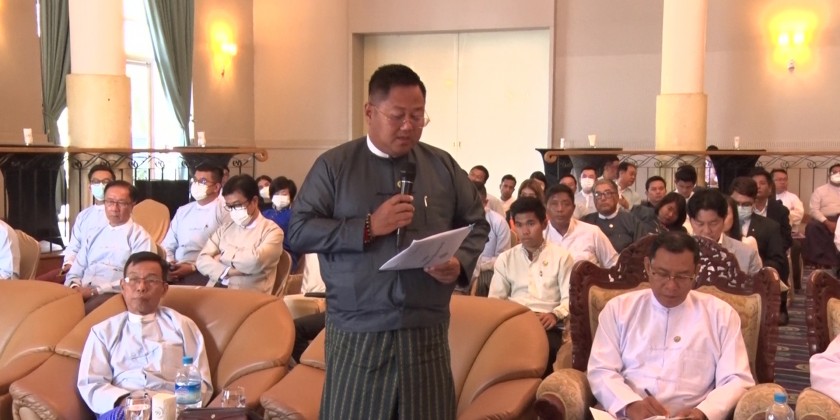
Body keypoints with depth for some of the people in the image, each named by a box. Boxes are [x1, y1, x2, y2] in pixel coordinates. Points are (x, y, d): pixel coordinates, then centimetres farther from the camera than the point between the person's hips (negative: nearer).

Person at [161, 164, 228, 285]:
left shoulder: (225, 212, 1)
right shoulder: (183, 210, 20)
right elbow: (167, 245, 20)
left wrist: (194, 267, -15)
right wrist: (168, 262, -2)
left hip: (203, 273, -5)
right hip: (176, 270, 5)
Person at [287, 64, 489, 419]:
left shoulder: (443, 166, 9)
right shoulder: (334, 165, 2)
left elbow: (477, 224, 15)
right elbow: (298, 232, -3)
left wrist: (461, 262, -6)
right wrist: (367, 227, -13)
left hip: (427, 331, 2)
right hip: (357, 333, -2)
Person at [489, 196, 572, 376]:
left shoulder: (561, 256, 13)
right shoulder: (505, 258, 20)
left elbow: (570, 298, 5)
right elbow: (494, 300, 14)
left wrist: (555, 315, -17)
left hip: (548, 327, -2)